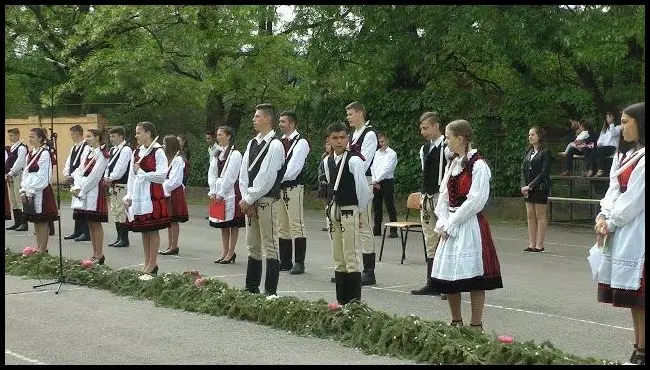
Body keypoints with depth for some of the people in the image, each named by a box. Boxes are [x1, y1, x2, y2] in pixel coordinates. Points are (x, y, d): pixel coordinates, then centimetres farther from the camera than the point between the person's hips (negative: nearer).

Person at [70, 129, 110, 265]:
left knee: (95, 223, -4)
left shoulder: (102, 154, -9)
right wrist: (77, 187, -7)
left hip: (95, 191, -8)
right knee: (90, 224, 10)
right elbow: (79, 171, 9)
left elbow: (95, 176, -15)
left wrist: (81, 191, -14)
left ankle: (99, 255, 1)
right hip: (82, 191, 8)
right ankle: (95, 254, 15)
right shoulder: (88, 153, 16)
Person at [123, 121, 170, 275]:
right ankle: (147, 262, 18)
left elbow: (161, 175, -15)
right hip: (138, 194, 7)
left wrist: (141, 172, -10)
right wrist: (129, 195, 8)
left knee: (153, 230, -2)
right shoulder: (136, 152, 13)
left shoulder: (158, 152, -7)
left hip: (152, 195, -7)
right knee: (143, 231, 11)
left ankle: (152, 264, 5)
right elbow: (131, 176, 14)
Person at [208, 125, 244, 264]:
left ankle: (231, 253, 3)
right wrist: (213, 192, 0)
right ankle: (224, 252, 17)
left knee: (233, 224, -1)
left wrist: (220, 193, -14)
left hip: (230, 193, -8)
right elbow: (212, 173, 11)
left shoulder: (235, 154, -10)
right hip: (218, 194, 8)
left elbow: (230, 176, -14)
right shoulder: (218, 154, 13)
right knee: (223, 225, 11)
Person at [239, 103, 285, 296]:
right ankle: (251, 287, 21)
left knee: (269, 247, -5)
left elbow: (266, 178, -15)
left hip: (267, 200, -8)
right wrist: (246, 199, -1)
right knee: (253, 247, 14)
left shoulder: (275, 145, -10)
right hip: (250, 201, 8)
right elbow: (244, 174, 11)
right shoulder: (252, 144, 14)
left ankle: (270, 291, -2)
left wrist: (249, 200, -12)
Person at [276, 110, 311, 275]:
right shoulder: (279, 142, 16)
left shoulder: (301, 142, -7)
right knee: (282, 227, 11)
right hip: (279, 188, 8)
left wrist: (279, 178, -15)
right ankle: (285, 261, 18)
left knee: (296, 226, -7)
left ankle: (299, 263, -4)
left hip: (294, 187, -8)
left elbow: (294, 167, -14)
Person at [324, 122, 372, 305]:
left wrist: (360, 210, -4)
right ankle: (341, 299, 21)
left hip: (349, 211, -7)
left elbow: (363, 187, -12)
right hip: (333, 210, 8)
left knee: (351, 257, -7)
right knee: (338, 258, 13)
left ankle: (354, 300, -4)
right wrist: (331, 207, 14)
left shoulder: (354, 160, -12)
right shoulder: (327, 161, 9)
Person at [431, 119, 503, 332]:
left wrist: (451, 225, -13)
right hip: (450, 227, 8)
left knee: (473, 277, -4)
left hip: (470, 226, -8)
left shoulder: (478, 165, -11)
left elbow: (475, 201, -16)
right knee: (448, 277, 10)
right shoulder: (452, 165, 14)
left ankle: (476, 326, 3)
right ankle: (456, 322, 24)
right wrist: (442, 223, -1)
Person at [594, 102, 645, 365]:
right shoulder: (625, 154, 17)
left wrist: (610, 223, -8)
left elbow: (633, 197, -15)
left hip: (638, 232, -9)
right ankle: (638, 349, 17)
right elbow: (614, 189, 12)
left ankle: (641, 353, -2)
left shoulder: (643, 158, -13)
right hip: (622, 229, 9)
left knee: (638, 292, -7)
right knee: (632, 294, 11)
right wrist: (603, 216, -3)